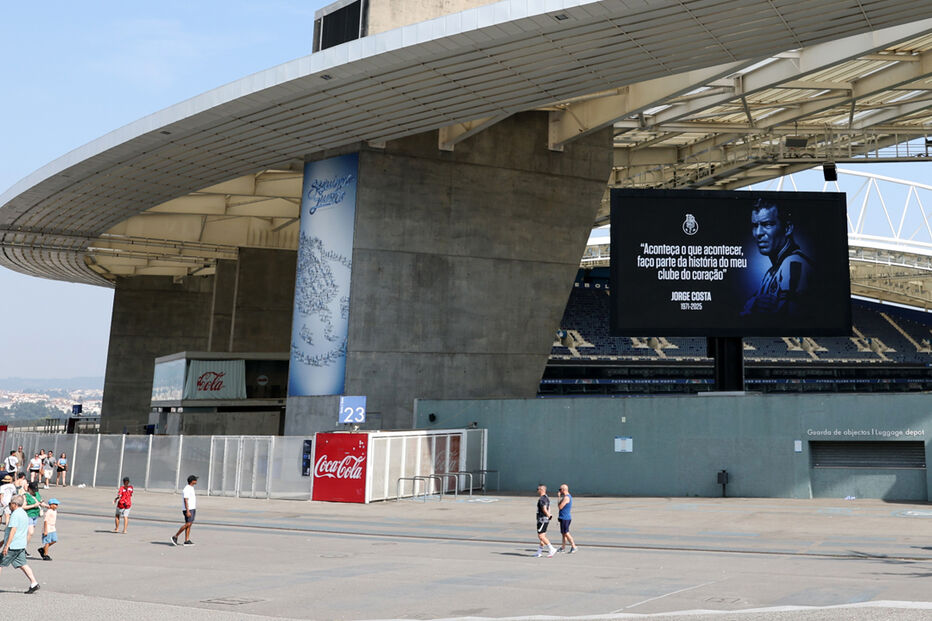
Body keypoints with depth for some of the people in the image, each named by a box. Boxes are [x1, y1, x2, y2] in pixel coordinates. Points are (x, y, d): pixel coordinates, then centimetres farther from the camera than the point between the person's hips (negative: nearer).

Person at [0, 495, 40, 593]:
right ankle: (34, 583, -1)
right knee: (22, 565, 7)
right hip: (21, 545, 9)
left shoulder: (15, 515, -15)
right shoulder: (24, 514, 15)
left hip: (13, 546, -9)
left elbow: (13, 530, -22)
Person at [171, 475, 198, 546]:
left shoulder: (191, 488, 16)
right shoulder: (187, 489, -15)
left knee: (189, 525, 5)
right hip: (189, 509, -10)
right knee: (188, 524, -13)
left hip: (192, 509, 10)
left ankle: (187, 540, 3)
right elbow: (185, 501, -20)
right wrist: (187, 511, -24)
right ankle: (175, 537, -5)